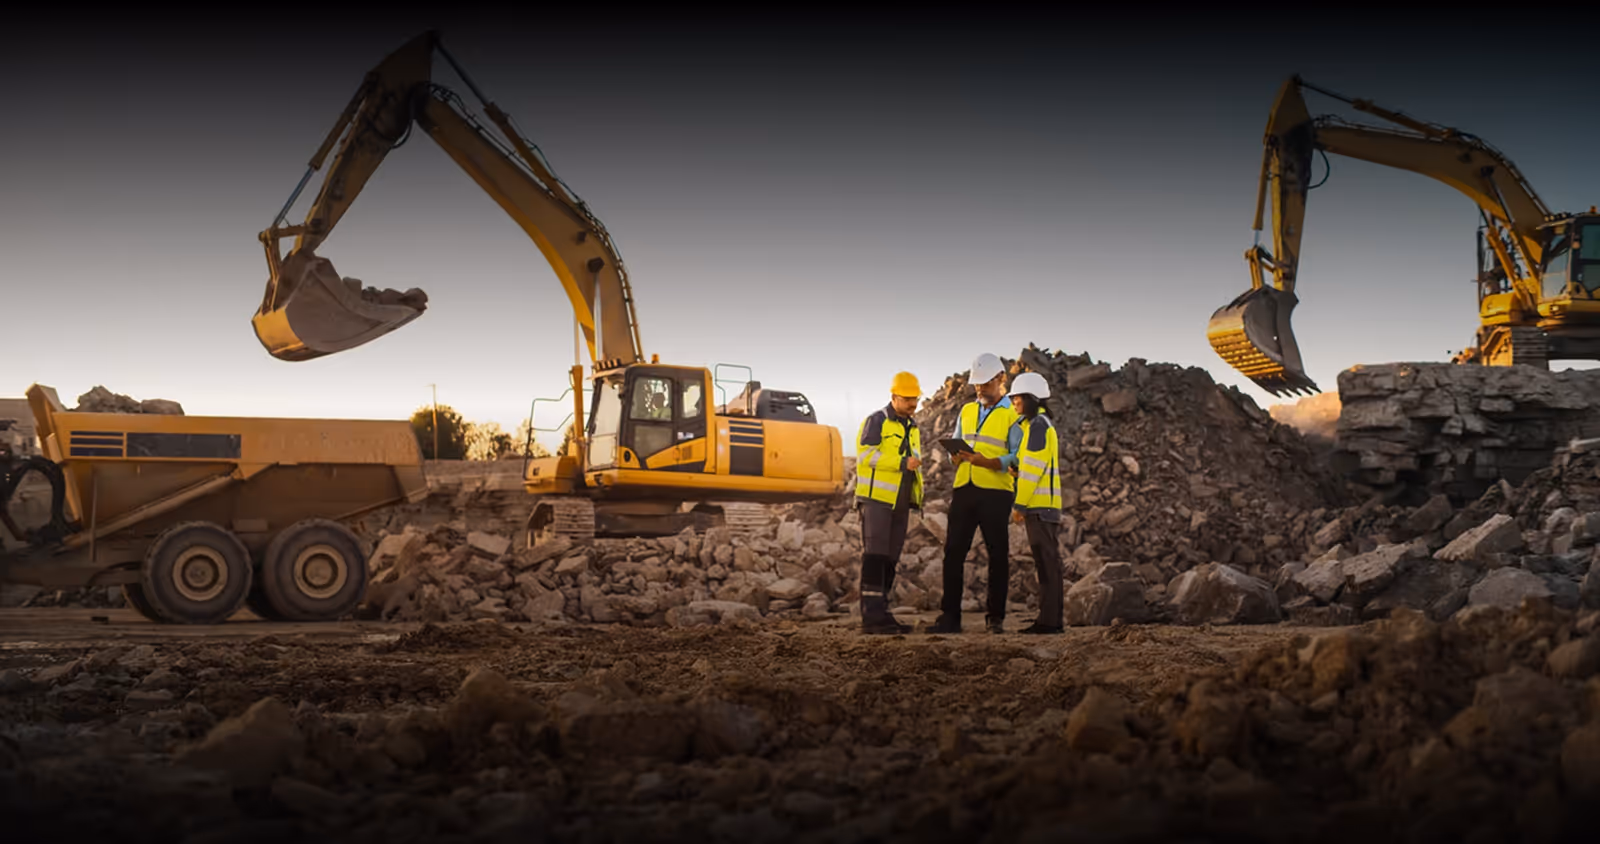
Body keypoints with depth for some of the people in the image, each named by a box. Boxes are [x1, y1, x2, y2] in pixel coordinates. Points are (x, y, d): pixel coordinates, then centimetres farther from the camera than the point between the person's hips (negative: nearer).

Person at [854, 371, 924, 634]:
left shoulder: (913, 427, 18)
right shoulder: (876, 421, -6)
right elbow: (865, 454, -17)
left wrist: (918, 494, 15)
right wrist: (902, 463, -21)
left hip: (900, 503, 8)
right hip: (876, 497, -8)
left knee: (890, 559, 7)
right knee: (874, 556, -12)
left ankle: (881, 614, 10)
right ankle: (871, 617, -15)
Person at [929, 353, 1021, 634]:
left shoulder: (1013, 415, -3)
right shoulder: (967, 411, 15)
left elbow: (1017, 457, -10)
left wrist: (988, 462, -25)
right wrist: (956, 455, -4)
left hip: (995, 492, -5)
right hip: (964, 488, 5)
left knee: (998, 554, 4)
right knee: (953, 551, 2)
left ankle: (996, 617, 12)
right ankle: (949, 616, 7)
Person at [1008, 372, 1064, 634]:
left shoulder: (1037, 425, -11)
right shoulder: (1038, 425, 21)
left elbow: (1032, 469, -16)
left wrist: (1019, 505, -15)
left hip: (1040, 504, -10)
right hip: (1042, 505, 10)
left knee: (1047, 562, -9)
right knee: (1045, 562, 10)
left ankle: (1050, 620, -8)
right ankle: (1049, 619, 12)